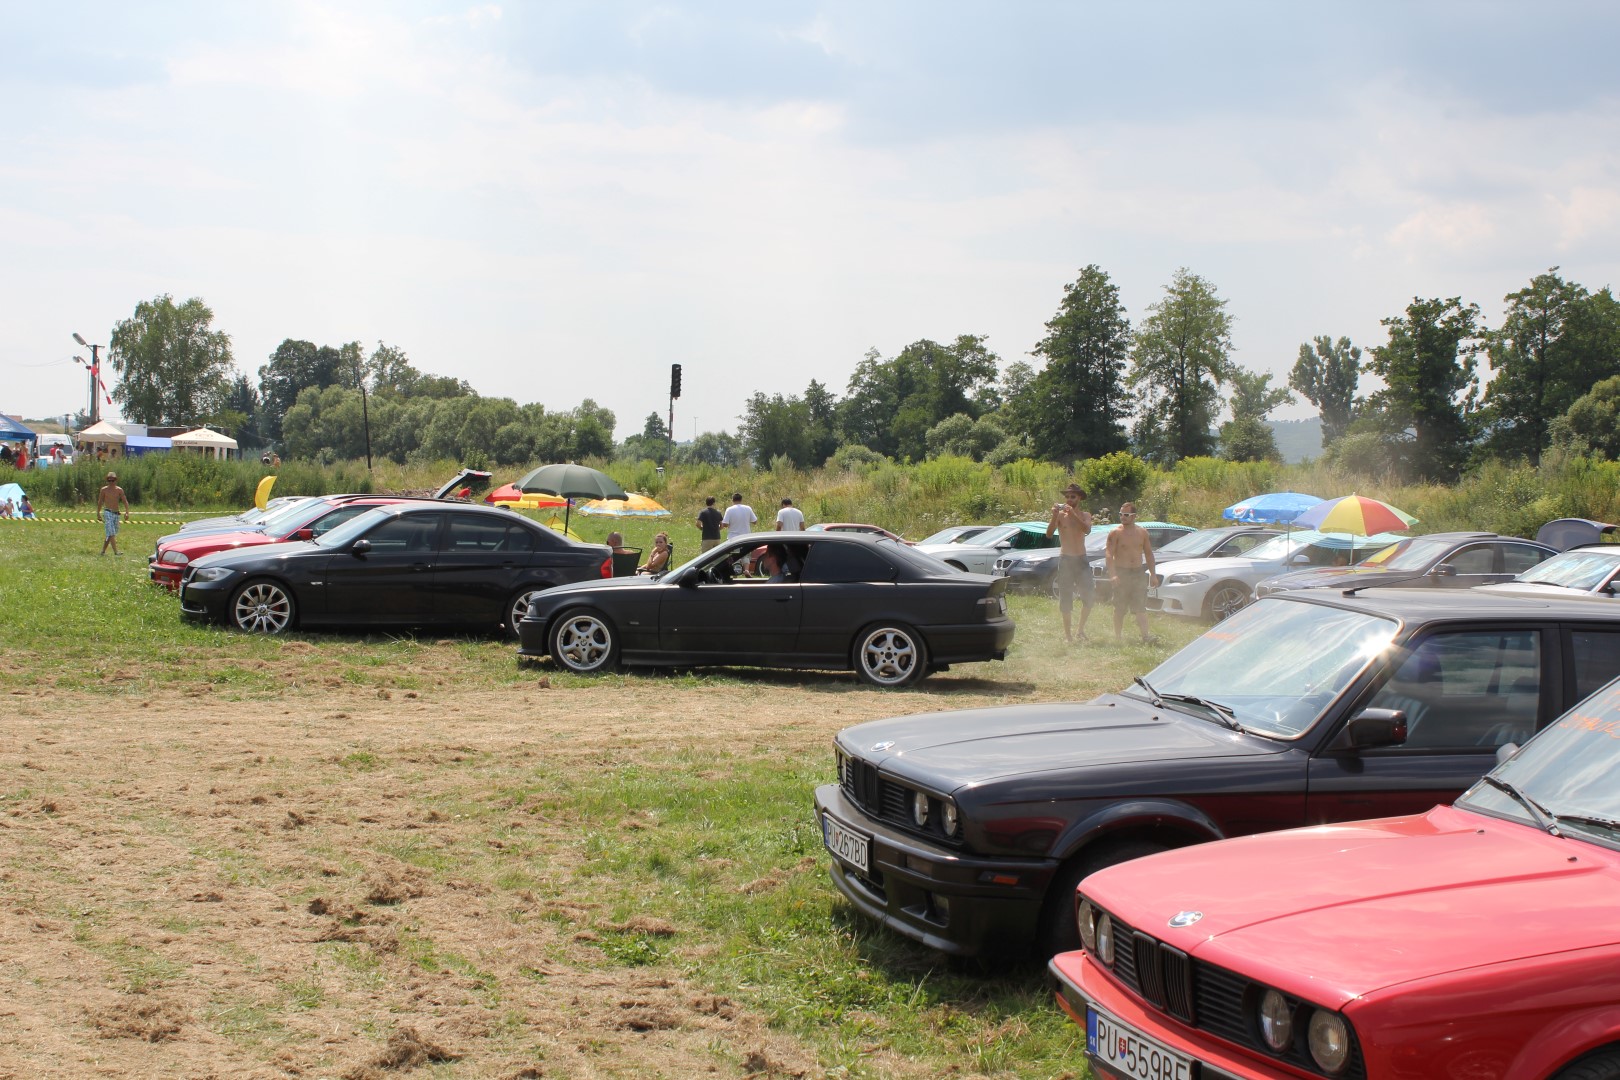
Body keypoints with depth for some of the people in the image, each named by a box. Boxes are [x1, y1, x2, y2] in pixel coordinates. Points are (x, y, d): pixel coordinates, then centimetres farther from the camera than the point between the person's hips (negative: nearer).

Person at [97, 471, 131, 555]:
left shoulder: (119, 490, 5)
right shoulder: (104, 490, 1)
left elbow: (125, 501, 2)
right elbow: (100, 502, 9)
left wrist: (127, 512, -11)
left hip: (116, 513, 4)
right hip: (107, 513, -4)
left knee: (111, 534, 8)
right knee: (111, 533, -14)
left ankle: (103, 551, 19)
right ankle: (116, 552, -22)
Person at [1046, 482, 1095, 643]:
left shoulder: (1085, 515, 6)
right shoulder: (1060, 515, 1)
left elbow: (1087, 530, -16)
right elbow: (1049, 533, -14)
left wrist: (1073, 514, -25)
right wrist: (1054, 516, -28)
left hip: (1082, 559, 2)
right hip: (1065, 559, -2)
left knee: (1088, 596, -5)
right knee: (1066, 599, 0)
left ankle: (1081, 629, 11)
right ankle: (1067, 633, 6)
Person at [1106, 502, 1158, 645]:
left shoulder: (1142, 532, 9)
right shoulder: (1115, 533, -4)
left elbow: (1149, 553, 15)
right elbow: (1109, 555, -11)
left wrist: (1152, 574, 11)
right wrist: (1112, 574, -23)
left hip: (1138, 573, 3)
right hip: (1121, 573, -3)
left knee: (1141, 607, -4)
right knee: (1119, 608, 2)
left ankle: (1145, 636, -11)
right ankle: (1117, 637, 9)